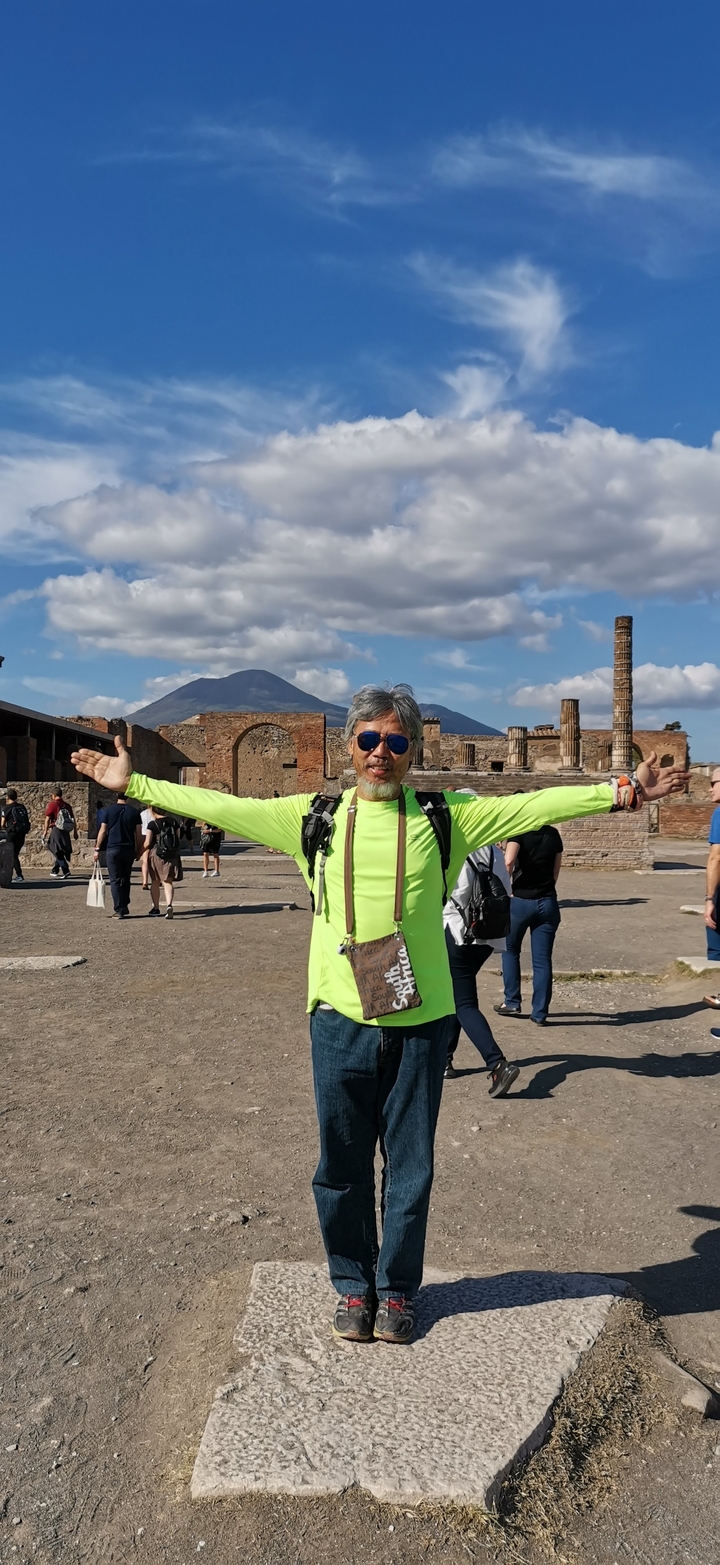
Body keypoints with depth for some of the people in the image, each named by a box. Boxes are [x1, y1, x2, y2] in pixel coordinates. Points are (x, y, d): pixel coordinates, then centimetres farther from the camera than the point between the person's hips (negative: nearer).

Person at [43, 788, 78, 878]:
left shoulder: (52, 804, -5)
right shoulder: (67, 805, 10)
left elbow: (47, 819, -10)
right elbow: (73, 819, 12)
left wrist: (45, 831, -7)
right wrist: (75, 832, 19)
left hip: (55, 830, -6)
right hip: (65, 832, 6)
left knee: (58, 853, -4)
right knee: (60, 852, 17)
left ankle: (66, 871, -14)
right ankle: (55, 871, 30)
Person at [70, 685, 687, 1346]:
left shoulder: (444, 816, 2)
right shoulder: (313, 817, 4)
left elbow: (534, 806, -2)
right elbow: (216, 806, 7)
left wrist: (622, 793, -9)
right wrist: (132, 784, 7)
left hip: (419, 1021, 0)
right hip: (340, 1019, 1)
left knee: (410, 1165, 12)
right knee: (342, 1165, 12)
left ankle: (398, 1289, 33)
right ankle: (352, 1285, 34)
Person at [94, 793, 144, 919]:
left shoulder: (108, 810, -1)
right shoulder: (134, 812, 2)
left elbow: (103, 830, -3)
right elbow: (139, 833, 2)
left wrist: (97, 849, 3)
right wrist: (138, 850, 12)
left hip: (112, 849, -2)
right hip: (129, 850, 2)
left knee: (115, 880, 1)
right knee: (125, 878, 18)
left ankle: (119, 910, -5)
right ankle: (125, 906, 20)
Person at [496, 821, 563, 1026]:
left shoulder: (519, 830, -8)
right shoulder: (553, 834, 5)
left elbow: (509, 861, -24)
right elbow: (555, 872, 9)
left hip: (521, 901, -3)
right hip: (548, 902, 3)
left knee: (510, 950, 19)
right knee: (542, 960, 5)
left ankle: (512, 1002, 19)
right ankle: (540, 1013, 6)